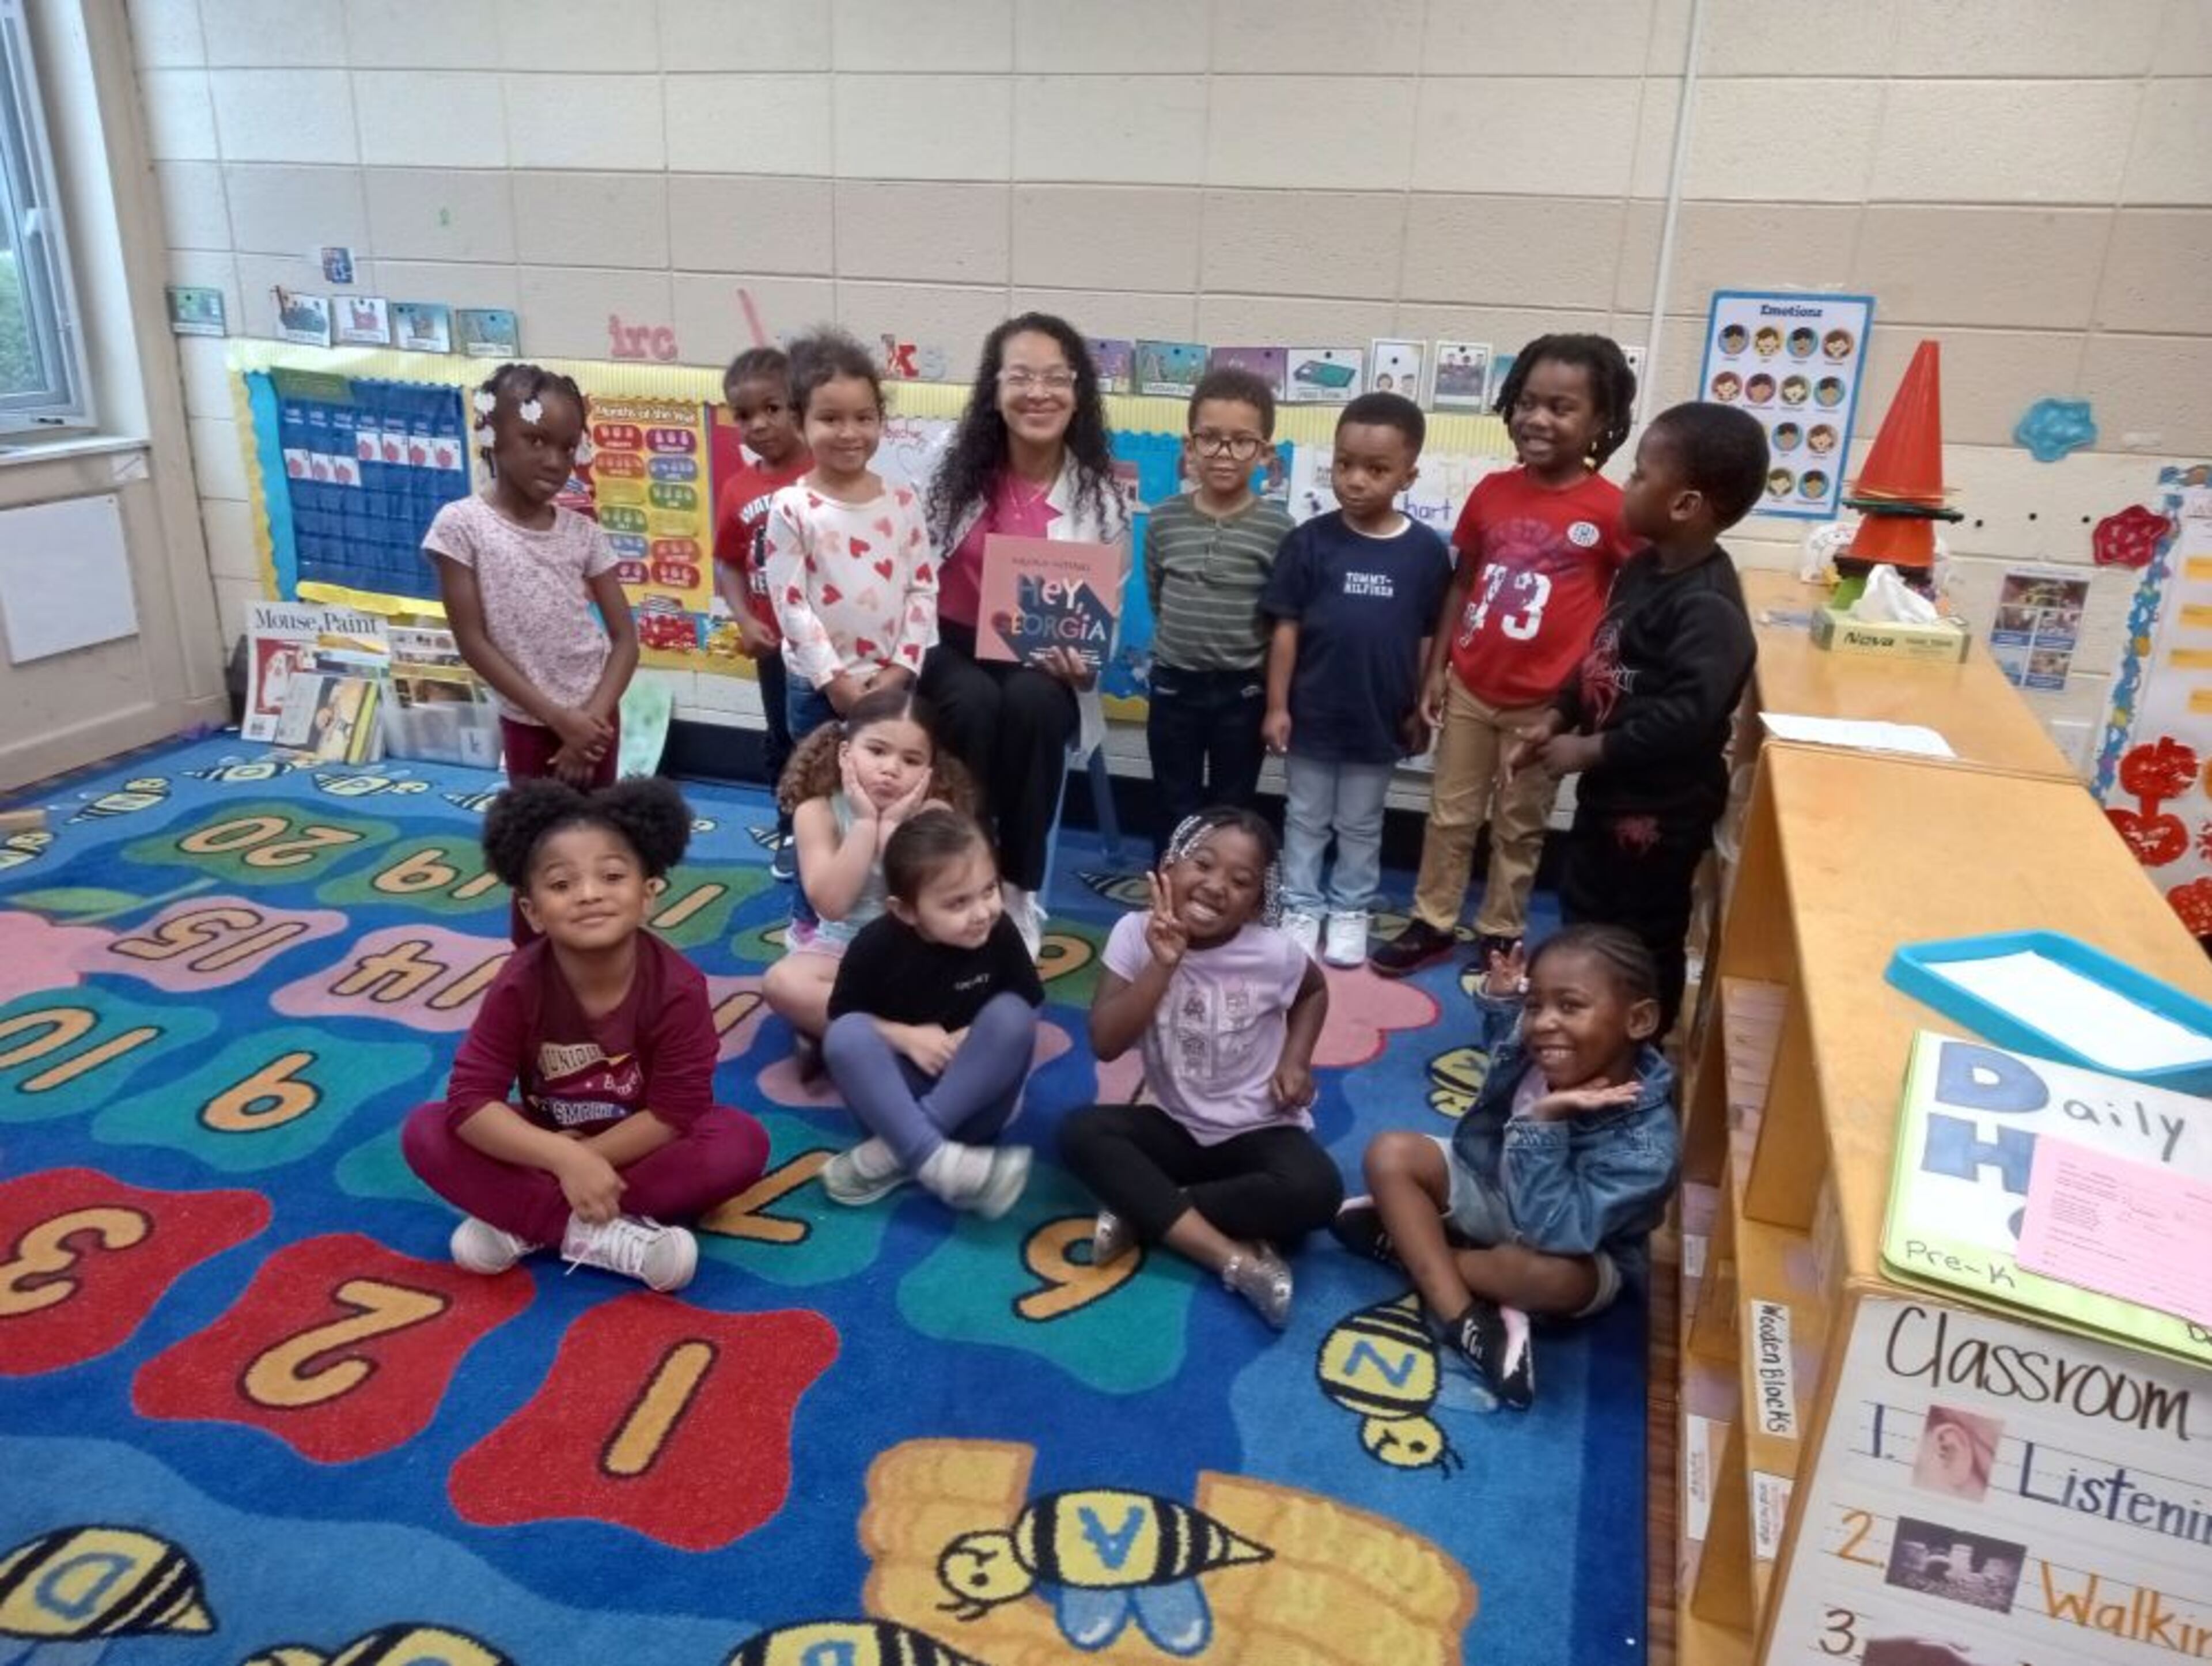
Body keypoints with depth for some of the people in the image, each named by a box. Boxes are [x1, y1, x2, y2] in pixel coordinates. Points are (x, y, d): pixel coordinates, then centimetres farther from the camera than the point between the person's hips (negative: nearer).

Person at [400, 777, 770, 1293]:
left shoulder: (678, 987, -25)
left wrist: (585, 1161, -25)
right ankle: (604, 1235, -29)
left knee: (743, 1142, -30)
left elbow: (676, 1112, -23)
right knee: (425, 1133, -22)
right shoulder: (519, 985, -20)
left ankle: (525, 1223, -25)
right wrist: (565, 1159, -36)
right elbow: (469, 1102, -24)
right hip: (549, 1140, 1)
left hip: (639, 1145, -1)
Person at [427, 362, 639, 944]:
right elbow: (473, 641, -11)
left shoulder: (583, 531, 1)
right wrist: (557, 717, -15)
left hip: (597, 718, 3)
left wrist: (593, 716, -13)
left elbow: (625, 637, 0)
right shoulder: (462, 524, -9)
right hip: (530, 723, -3)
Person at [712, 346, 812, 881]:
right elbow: (728, 563, 8)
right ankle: (793, 830, 35)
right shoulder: (738, 489, 0)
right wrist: (744, 621, -5)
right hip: (776, 640, 4)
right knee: (783, 738, 18)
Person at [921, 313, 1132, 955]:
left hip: (1044, 669, 0)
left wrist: (1085, 663, -21)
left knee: (1031, 702, -34)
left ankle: (1019, 888, -20)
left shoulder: (1099, 495, -3)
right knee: (977, 703, -34)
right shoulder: (957, 474, -1)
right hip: (955, 649, 0)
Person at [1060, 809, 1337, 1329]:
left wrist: (1295, 1060, -5)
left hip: (1259, 1131, -1)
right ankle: (1237, 1259, -29)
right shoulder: (1136, 933, -14)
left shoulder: (1273, 954, -14)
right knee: (1081, 1131, -25)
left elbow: (1314, 992, 11)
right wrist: (1163, 966, -30)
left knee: (1315, 1191, -31)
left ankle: (1145, 1211, -17)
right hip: (1177, 1127, 2)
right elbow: (1105, 1044, -22)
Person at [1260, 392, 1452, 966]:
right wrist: (1277, 705, -6)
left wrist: (1421, 710, 2)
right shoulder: (1310, 541, -9)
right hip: (1312, 715, 0)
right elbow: (1286, 628, -6)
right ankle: (1301, 910, 28)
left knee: (1361, 826, 16)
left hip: (1379, 719, 1)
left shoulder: (1426, 551, -7)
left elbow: (1428, 638, 0)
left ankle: (1351, 914, 31)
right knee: (1305, 820, 14)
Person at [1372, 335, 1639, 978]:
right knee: (1450, 816, 15)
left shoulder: (1612, 510, -13)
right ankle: (1432, 923, 30)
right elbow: (1461, 584, 7)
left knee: (1519, 828, 14)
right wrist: (1435, 668, 6)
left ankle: (1501, 936, 30)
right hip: (1470, 688, 3)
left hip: (1546, 703, -3)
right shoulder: (1491, 492, -1)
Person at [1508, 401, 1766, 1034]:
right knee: (1582, 917, 24)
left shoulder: (1708, 607, -27)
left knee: (1645, 942, 9)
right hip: (1609, 789, 10)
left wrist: (1588, 750, -25)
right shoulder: (1643, 569, 4)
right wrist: (1557, 719, 4)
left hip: (1659, 808, -10)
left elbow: (1688, 714, -33)